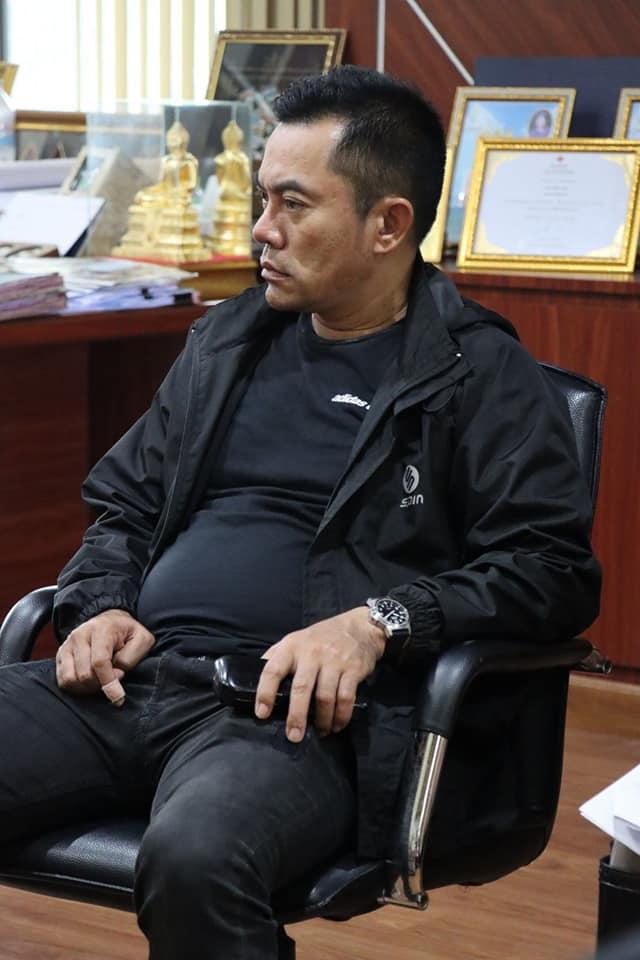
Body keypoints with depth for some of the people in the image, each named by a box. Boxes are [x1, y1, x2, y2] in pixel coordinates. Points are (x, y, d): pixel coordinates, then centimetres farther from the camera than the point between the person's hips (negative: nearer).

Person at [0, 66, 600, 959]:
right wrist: (102, 605, 6)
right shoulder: (227, 340, 22)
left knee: (194, 856, -38)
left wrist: (378, 621, -18)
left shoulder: (481, 378, 3)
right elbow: (125, 501, 27)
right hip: (132, 677, 6)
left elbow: (555, 571, -5)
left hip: (296, 713, -5)